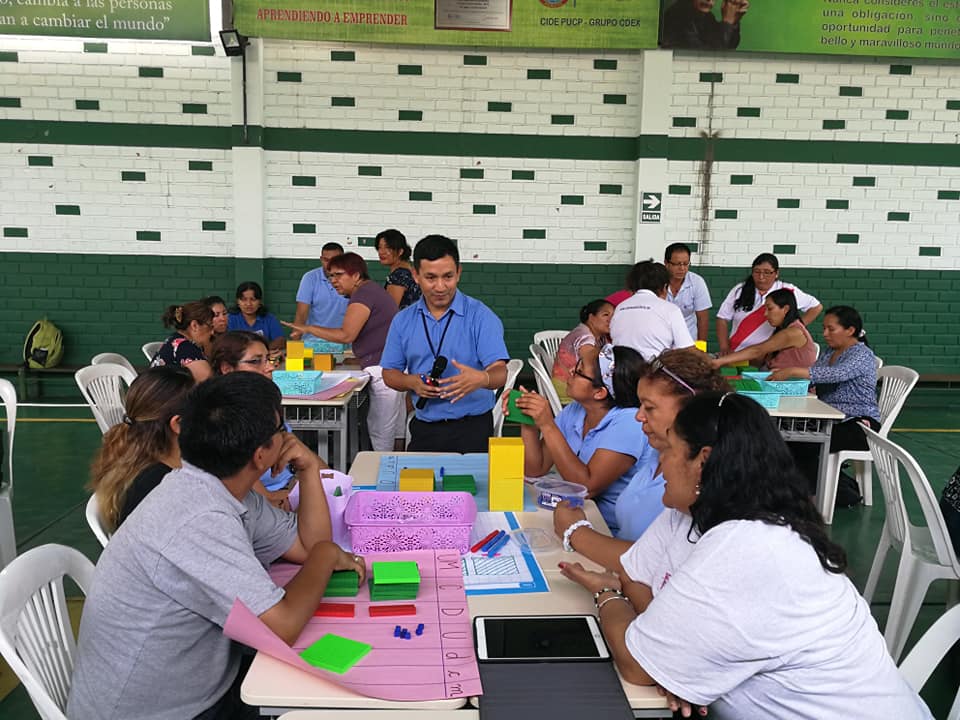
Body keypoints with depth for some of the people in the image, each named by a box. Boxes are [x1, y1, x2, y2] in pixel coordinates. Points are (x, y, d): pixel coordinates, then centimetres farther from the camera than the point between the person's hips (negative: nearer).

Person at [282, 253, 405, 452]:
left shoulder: (363, 293, -12)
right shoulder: (371, 290, 20)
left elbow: (346, 335, -20)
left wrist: (308, 328, -12)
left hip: (384, 369, -11)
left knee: (380, 434, -6)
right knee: (395, 430, 13)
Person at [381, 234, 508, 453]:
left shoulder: (481, 316, -5)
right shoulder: (403, 320, 8)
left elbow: (499, 374, -14)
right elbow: (389, 373, 12)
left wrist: (481, 378, -36)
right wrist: (412, 382, -9)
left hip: (472, 428, -3)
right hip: (423, 427, 3)